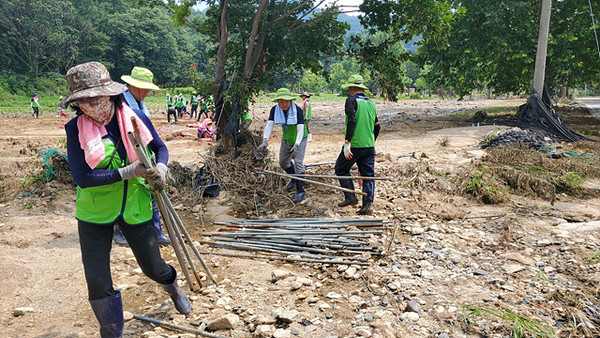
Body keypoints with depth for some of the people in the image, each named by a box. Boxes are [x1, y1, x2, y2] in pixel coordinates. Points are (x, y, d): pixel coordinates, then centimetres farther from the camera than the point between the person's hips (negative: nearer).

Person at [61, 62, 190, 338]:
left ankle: (174, 287, 51)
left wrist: (160, 168, -11)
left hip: (135, 208, 1)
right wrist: (127, 172, -27)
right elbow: (82, 177, -20)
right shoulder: (76, 129, -13)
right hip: (94, 213, -1)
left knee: (153, 267, 14)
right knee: (97, 284, 1)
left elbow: (160, 147, 9)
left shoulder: (136, 119, -9)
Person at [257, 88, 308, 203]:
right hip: (286, 139, 5)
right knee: (283, 163, 15)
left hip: (299, 139, -5)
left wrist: (296, 145, -46)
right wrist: (264, 141, -35)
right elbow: (269, 125, -21)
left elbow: (300, 130, -32)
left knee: (298, 162, -16)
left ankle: (300, 190, -9)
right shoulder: (274, 110, -15)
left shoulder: (298, 110, -27)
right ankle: (294, 178, 42)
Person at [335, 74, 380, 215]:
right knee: (368, 176, 8)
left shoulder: (351, 100, -6)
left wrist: (347, 142, -22)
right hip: (369, 146, 6)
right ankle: (368, 205, 4)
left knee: (341, 169, 13)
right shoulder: (371, 103, 14)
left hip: (354, 145, -6)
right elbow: (377, 127, 19)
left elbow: (351, 121, -20)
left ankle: (350, 197, 10)